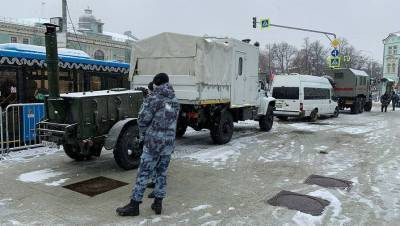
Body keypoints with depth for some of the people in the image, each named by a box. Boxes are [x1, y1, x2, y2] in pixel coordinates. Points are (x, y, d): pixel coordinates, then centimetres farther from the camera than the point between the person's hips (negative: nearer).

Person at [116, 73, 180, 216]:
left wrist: (144, 135, 7)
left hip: (154, 142, -6)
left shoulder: (154, 98, -9)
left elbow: (143, 120, -9)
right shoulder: (175, 100, 11)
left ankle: (134, 205, 8)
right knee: (162, 173, 14)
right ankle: (158, 203, 20)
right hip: (169, 143, 6)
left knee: (143, 174, 1)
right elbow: (173, 121, 13)